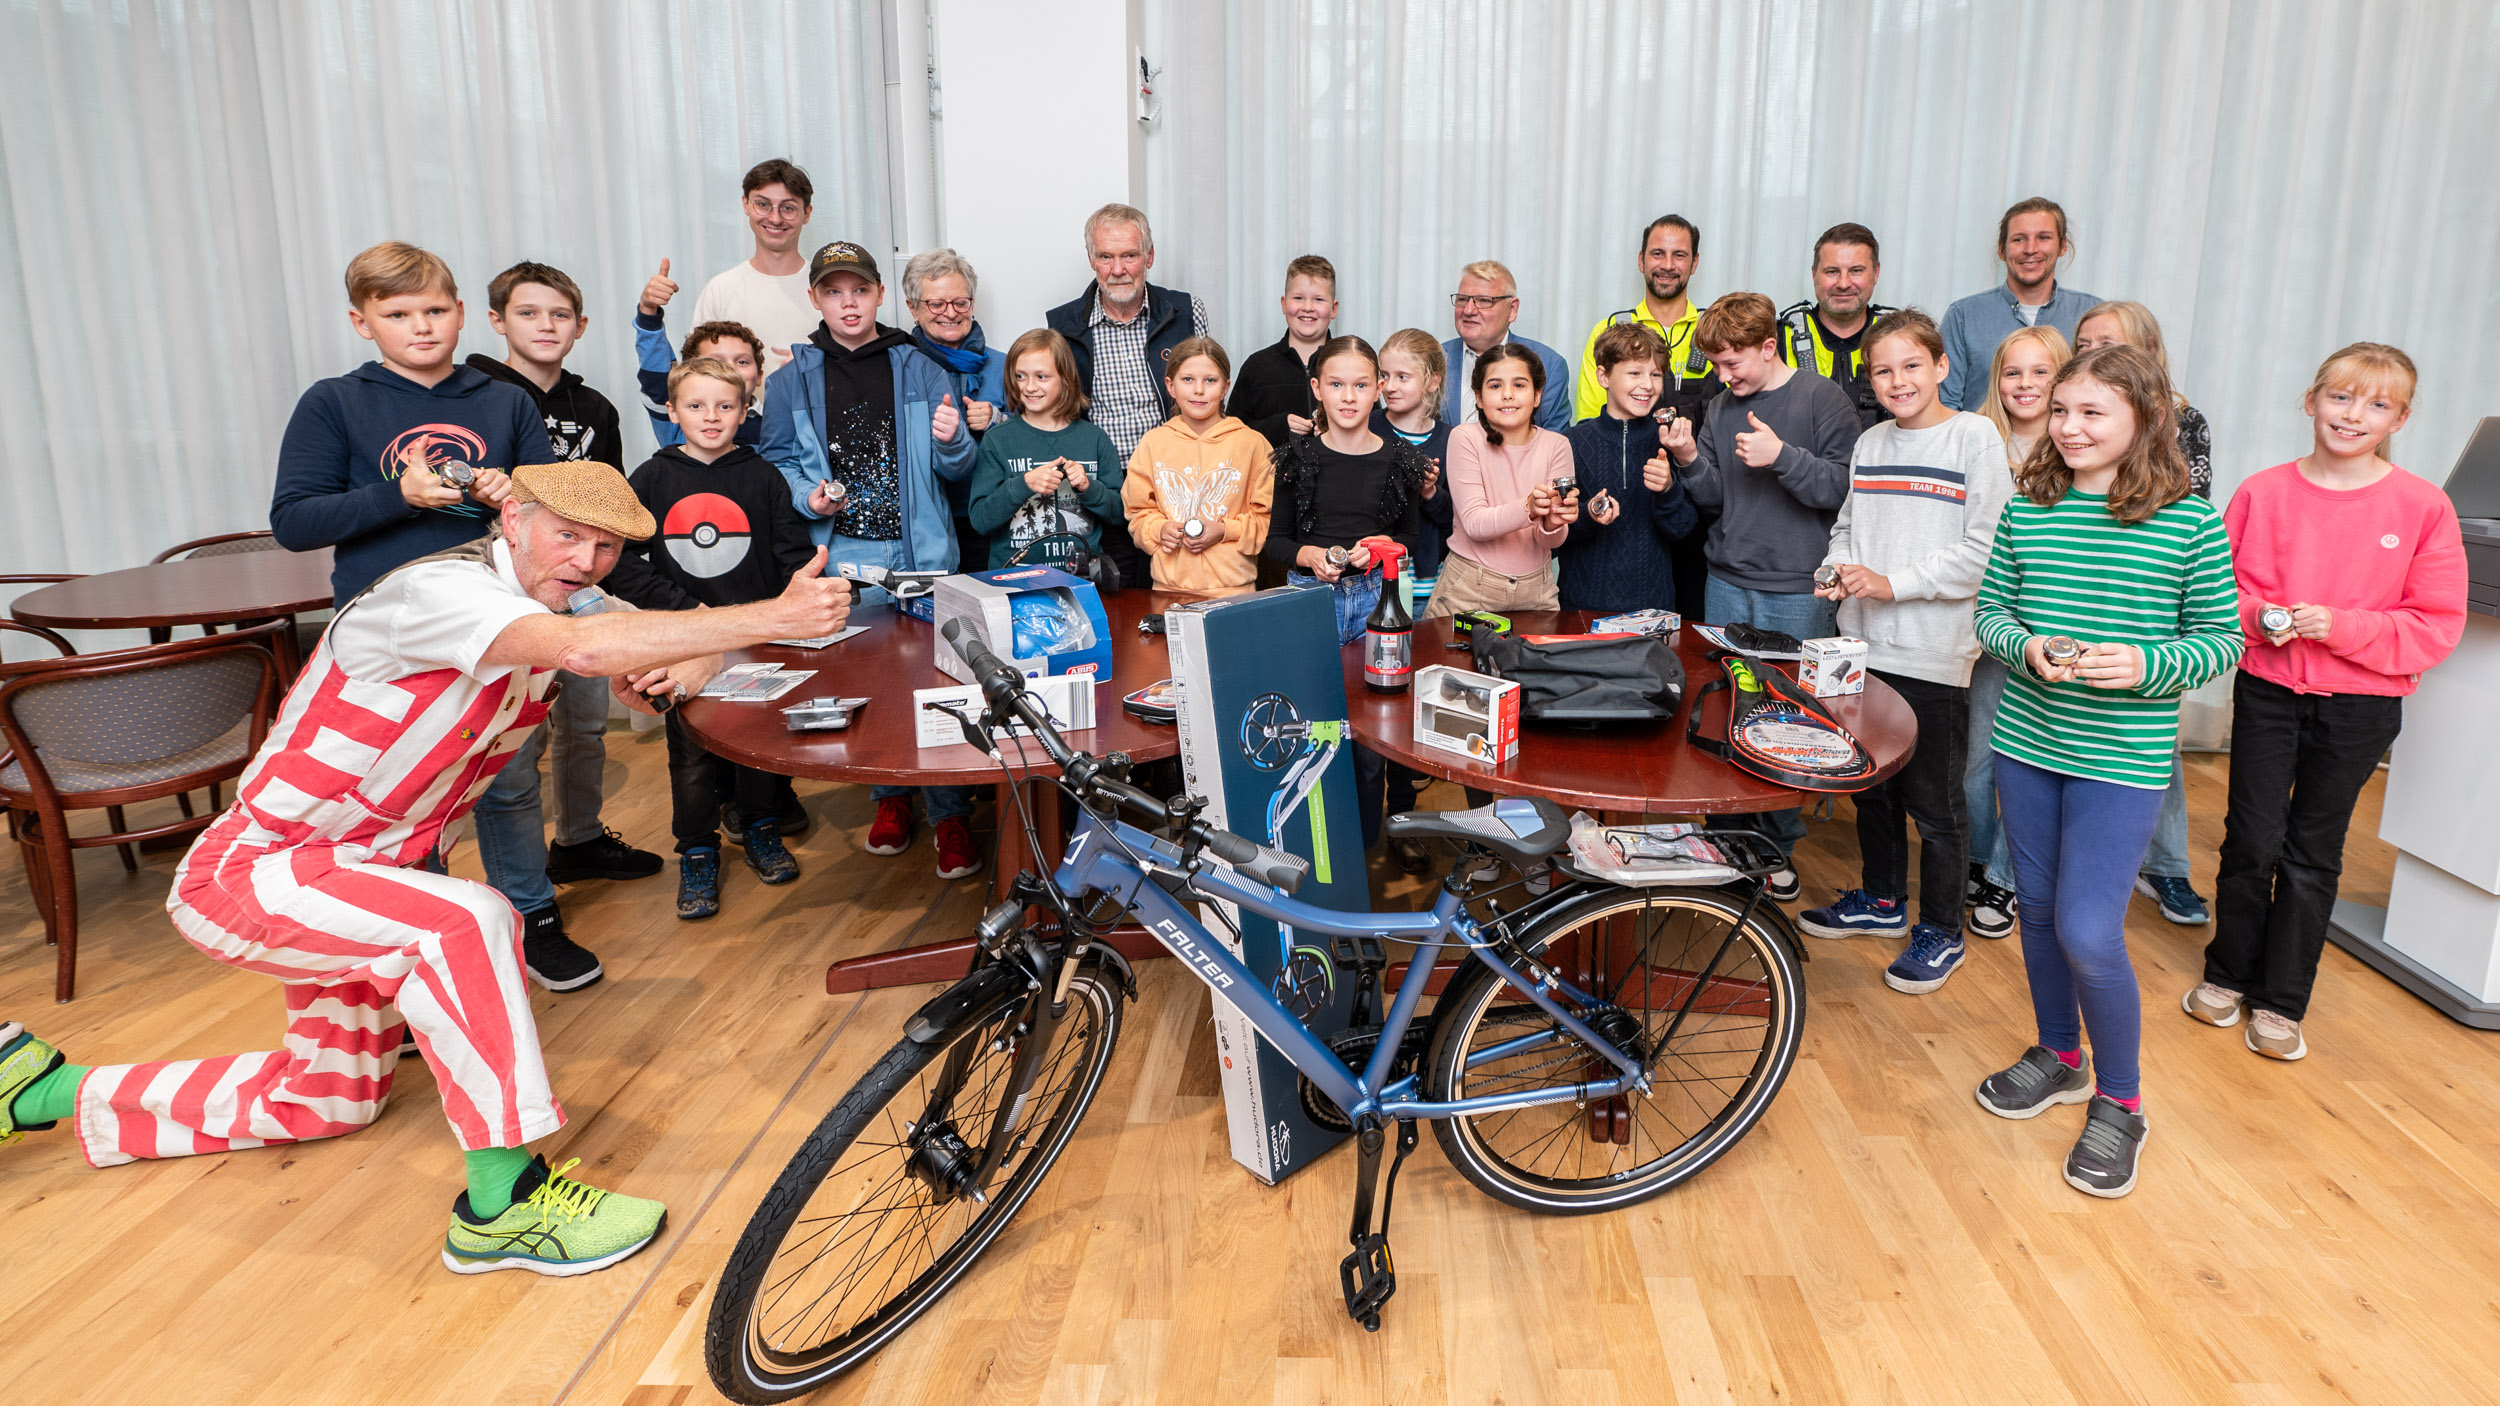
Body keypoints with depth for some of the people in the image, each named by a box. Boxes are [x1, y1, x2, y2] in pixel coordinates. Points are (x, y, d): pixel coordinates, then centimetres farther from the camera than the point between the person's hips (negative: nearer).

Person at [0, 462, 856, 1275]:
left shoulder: (554, 604, -2)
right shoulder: (441, 590, -28)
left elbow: (699, 650, 1)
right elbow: (588, 650, -48)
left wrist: (680, 667, -24)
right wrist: (774, 617, -50)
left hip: (350, 875, 10)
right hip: (247, 872, -9)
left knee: (334, 1099, 22)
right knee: (466, 921, -36)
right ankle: (500, 1202, -27)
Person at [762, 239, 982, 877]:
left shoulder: (920, 371, 6)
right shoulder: (792, 379, 7)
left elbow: (957, 469, 7)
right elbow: (775, 463, 11)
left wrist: (952, 442, -16)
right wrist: (808, 497, -9)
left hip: (920, 556, -1)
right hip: (841, 560, 1)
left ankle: (950, 816, 8)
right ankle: (890, 795, 28)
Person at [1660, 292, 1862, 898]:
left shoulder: (1823, 399, -5)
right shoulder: (1722, 408, 9)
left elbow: (1844, 487, -11)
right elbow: (1713, 499, 9)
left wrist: (1782, 456, -23)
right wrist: (1690, 460, -8)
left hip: (1798, 592, -4)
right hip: (1727, 584, 5)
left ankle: (1779, 846, 16)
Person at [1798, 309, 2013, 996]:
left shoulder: (1974, 437, -8)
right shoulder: (1869, 444, 11)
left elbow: (1984, 549, -14)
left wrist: (1893, 582, -18)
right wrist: (1840, 569, -1)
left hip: (1934, 653, -6)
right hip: (1865, 643, 6)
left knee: (1933, 800, 3)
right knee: (1872, 783, 17)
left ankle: (1940, 930, 18)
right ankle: (1881, 900, 35)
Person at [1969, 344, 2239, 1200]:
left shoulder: (2189, 521, -8)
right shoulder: (2027, 508, 1)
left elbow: (2221, 638, -3)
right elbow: (1990, 609, 7)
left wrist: (2147, 666, -21)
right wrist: (2027, 647, -14)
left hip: (2123, 757, -4)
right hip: (2027, 742, 4)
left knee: (2088, 931, -8)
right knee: (2039, 910, 16)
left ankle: (2118, 1103, 16)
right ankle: (2059, 1057, 39)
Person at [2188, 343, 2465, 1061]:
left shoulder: (2423, 508, -6)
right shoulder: (2262, 492, -2)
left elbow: (2436, 625, -6)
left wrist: (2340, 625, -19)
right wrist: (2258, 616, -15)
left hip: (2360, 705, -1)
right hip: (2267, 690, 1)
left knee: (2313, 852, 10)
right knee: (2250, 840, 6)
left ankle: (2282, 1004, 22)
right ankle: (2227, 975, 26)